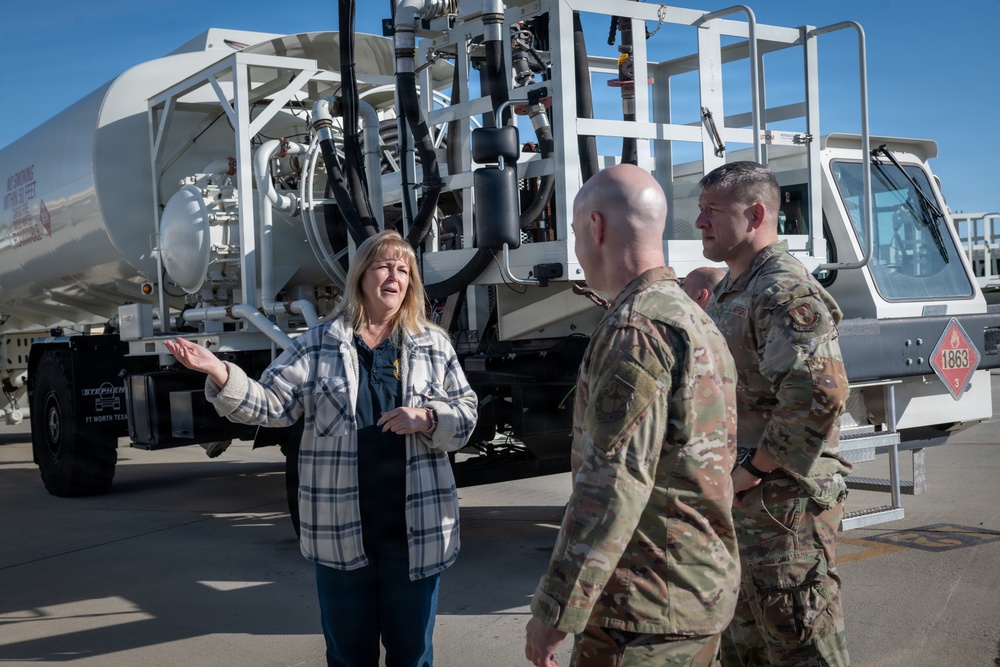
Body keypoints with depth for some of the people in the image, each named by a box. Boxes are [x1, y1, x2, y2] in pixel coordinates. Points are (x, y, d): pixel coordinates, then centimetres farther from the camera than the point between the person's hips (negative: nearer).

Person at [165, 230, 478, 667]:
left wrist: (427, 418, -13)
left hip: (414, 530, 1)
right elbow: (273, 404, 0)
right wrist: (219, 374, -14)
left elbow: (467, 414, 7)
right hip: (341, 529, 0)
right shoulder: (318, 345, 4)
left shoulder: (434, 345, 6)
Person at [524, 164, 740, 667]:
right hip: (703, 591, 10)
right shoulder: (699, 324, 14)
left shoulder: (635, 328, -18)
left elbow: (614, 481, -24)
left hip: (647, 605, -10)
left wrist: (554, 608, -21)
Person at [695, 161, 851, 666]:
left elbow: (819, 394, -31)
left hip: (782, 503, -10)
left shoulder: (786, 292, -18)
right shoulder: (728, 292, 14)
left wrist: (755, 469, -22)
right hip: (737, 502, 10)